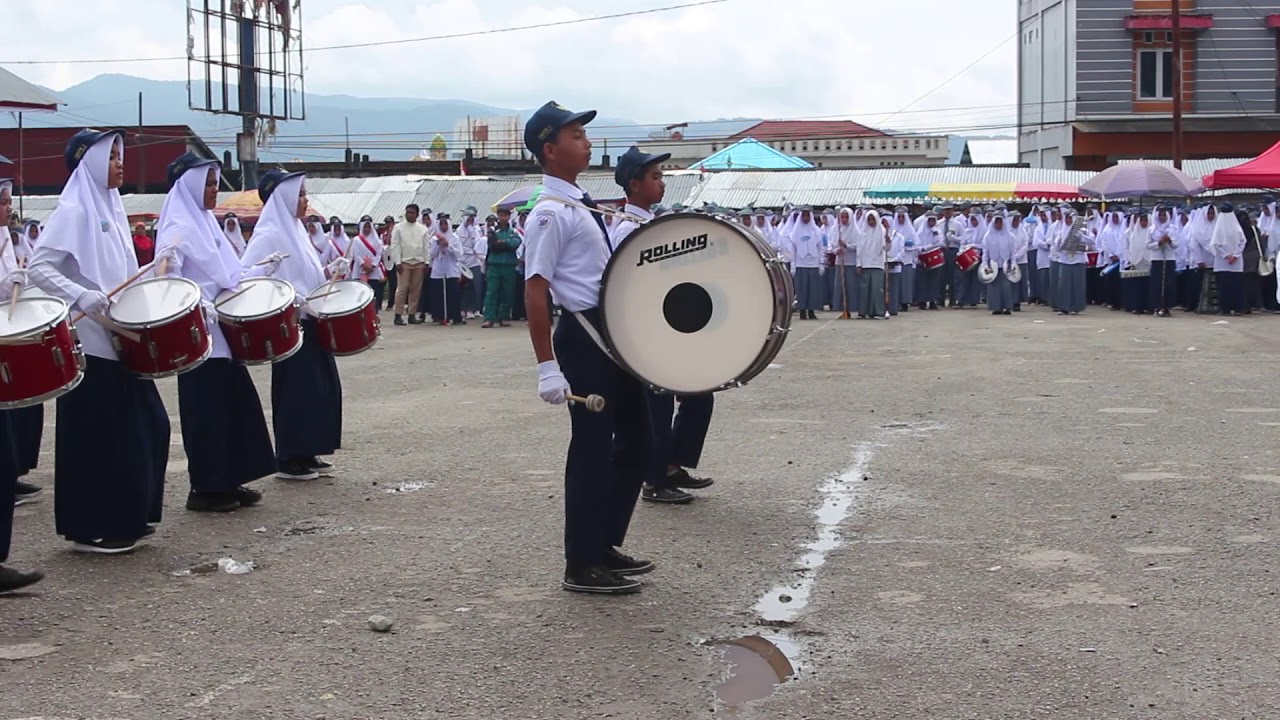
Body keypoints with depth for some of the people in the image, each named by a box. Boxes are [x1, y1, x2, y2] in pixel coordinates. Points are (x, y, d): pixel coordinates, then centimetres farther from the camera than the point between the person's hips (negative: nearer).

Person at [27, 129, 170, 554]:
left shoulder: (111, 207, 14)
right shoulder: (73, 211, -10)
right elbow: (39, 267, -18)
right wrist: (82, 297, -29)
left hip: (121, 339, 8)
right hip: (89, 342, -8)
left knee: (148, 426, 11)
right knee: (99, 436, -3)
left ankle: (129, 516, 23)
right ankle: (91, 529, 8)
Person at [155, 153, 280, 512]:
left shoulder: (207, 224, 17)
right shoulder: (178, 227, -10)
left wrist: (261, 270, 10)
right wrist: (197, 304, -34)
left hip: (223, 332, 9)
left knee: (236, 405, 10)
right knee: (207, 411, -4)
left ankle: (228, 482, 18)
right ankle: (205, 489, 3)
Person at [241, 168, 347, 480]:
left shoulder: (294, 231, 15)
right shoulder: (269, 236, -13)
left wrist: (328, 272, 6)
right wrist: (296, 300, -24)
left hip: (310, 323, 9)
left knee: (322, 386, 11)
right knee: (295, 390, -4)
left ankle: (307, 452, 20)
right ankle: (289, 460, 5)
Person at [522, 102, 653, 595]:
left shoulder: (583, 205, 13)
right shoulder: (550, 214, -14)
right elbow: (535, 291, -19)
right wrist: (546, 366, -24)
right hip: (584, 338, -10)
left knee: (635, 442, 16)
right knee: (593, 449, -3)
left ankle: (606, 546, 27)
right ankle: (582, 567, 8)